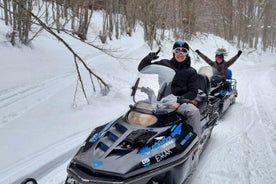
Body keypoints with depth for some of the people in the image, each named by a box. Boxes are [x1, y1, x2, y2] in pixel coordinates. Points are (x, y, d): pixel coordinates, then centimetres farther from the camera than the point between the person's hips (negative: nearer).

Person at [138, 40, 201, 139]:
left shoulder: (191, 71, 10)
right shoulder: (164, 63, 11)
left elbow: (193, 92, 1)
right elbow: (141, 68, 11)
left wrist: (179, 101, -17)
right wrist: (148, 58, -11)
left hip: (181, 102, -1)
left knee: (194, 111, -33)